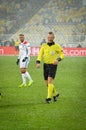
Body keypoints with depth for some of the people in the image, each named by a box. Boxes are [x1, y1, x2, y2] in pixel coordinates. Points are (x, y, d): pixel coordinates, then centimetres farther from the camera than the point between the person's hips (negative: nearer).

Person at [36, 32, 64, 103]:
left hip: (53, 65, -4)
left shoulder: (57, 46, -4)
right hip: (46, 65, 4)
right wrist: (38, 62, -16)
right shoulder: (44, 46, 5)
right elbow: (40, 55, 1)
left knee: (49, 81, -18)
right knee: (47, 83, 9)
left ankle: (49, 98, -16)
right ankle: (55, 94, 32)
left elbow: (62, 54, 1)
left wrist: (58, 60, -19)